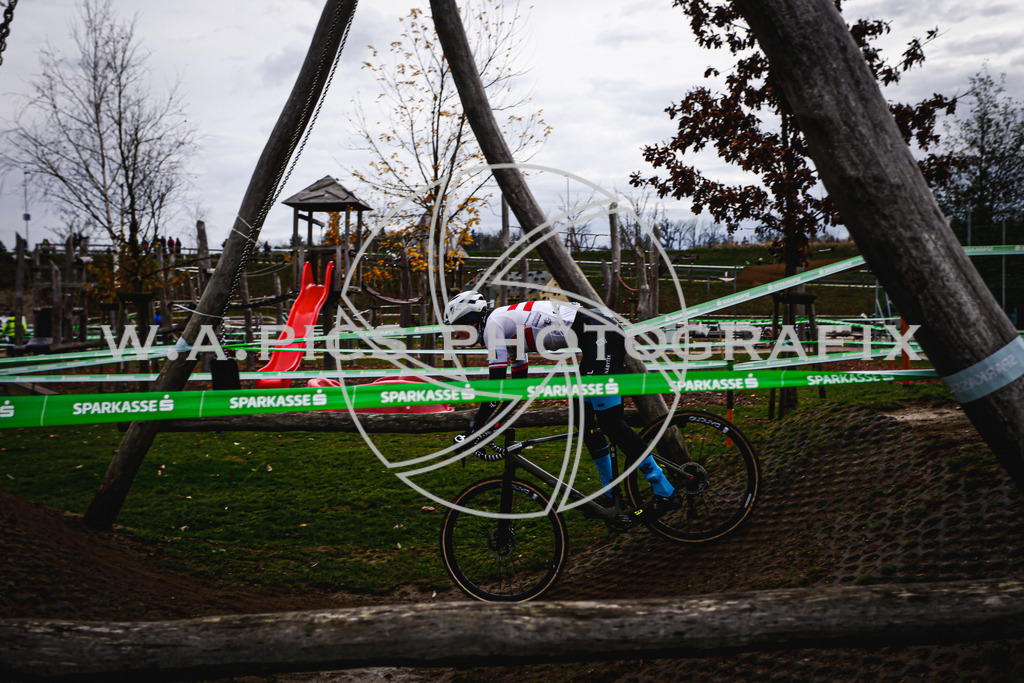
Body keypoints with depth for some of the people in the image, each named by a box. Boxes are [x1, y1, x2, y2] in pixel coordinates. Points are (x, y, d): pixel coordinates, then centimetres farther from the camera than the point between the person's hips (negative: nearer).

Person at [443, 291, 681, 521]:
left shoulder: (493, 323, -3)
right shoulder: (507, 322, 25)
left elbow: (496, 382, -9)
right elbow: (519, 380, 32)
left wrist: (474, 430, -5)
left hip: (600, 335, -10)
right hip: (600, 334, 10)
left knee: (611, 421, -10)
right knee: (586, 418, 15)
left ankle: (666, 493, -7)